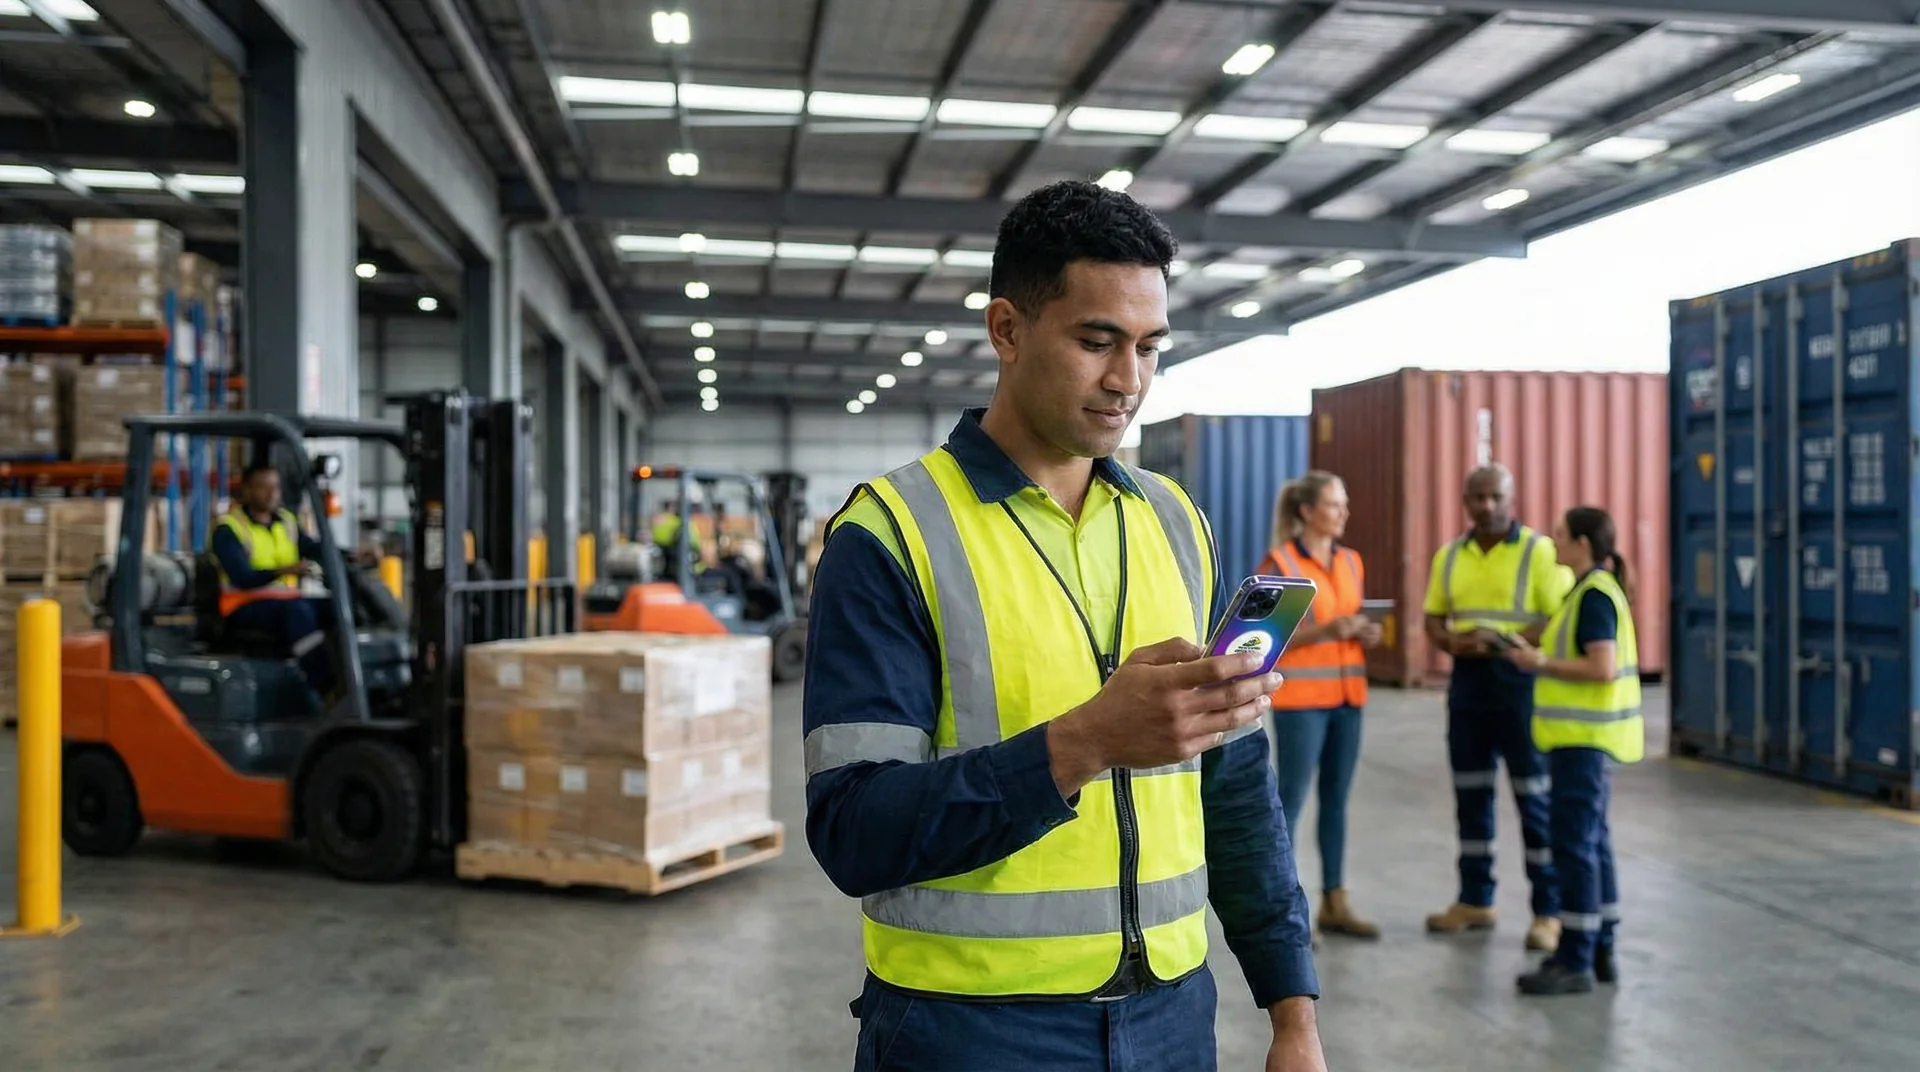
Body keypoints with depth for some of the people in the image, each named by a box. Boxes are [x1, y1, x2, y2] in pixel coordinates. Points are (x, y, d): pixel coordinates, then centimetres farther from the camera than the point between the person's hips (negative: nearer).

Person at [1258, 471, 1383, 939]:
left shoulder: (1352, 561, 11)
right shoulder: (1279, 564, -8)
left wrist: (1368, 634, -2)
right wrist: (1323, 631, -22)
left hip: (1347, 694, 6)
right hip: (1300, 697, -6)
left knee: (1336, 798, 10)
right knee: (1291, 799, -3)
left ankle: (1335, 902, 18)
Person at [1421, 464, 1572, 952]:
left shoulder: (1540, 551, -6)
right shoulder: (1449, 556, 11)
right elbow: (1433, 618, 15)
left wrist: (1501, 640, -21)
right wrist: (1450, 641, -7)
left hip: (1520, 679, -5)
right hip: (1466, 679, 5)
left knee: (1535, 797, -1)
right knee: (1471, 795, 12)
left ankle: (1549, 910, 7)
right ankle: (1475, 899, 23)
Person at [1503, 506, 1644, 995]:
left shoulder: (1594, 595, -16)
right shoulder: (1595, 589, 14)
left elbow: (1602, 667, -24)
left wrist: (1542, 664, -17)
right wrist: (1540, 653, 8)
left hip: (1584, 738, -10)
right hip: (1587, 735, 10)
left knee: (1574, 845, -6)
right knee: (1592, 843, 15)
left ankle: (1575, 961, -1)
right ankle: (1600, 951, 23)